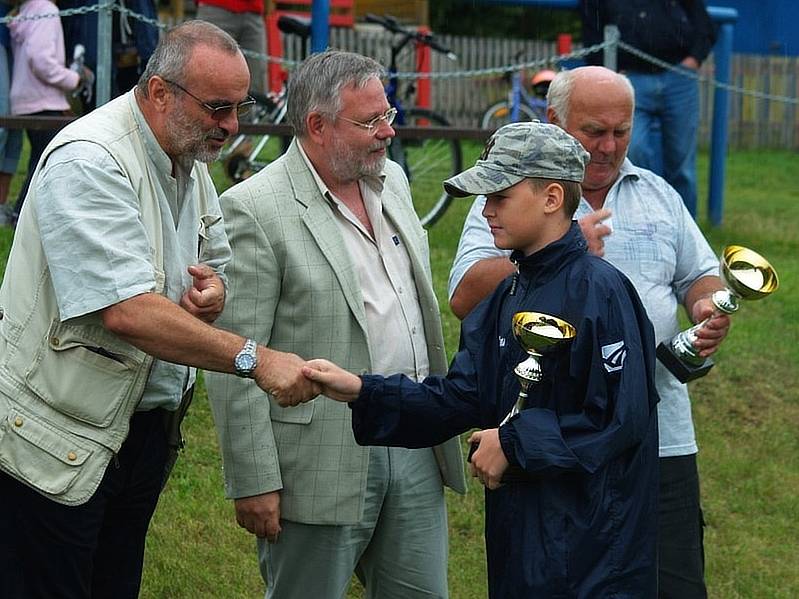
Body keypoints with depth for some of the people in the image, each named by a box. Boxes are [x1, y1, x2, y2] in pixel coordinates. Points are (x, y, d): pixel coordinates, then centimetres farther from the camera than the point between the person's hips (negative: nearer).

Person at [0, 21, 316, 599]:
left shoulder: (191, 164, 9)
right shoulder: (89, 162, -21)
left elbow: (217, 262, 22)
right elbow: (127, 312, -30)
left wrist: (214, 289, -4)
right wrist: (254, 359, -30)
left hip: (146, 430, 8)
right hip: (59, 440, -8)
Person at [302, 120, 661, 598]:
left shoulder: (600, 292, -15)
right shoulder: (507, 298, 12)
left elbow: (621, 419, -20)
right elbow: (462, 397, 6)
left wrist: (514, 442, -15)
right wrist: (362, 392, -6)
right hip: (519, 525, 8)